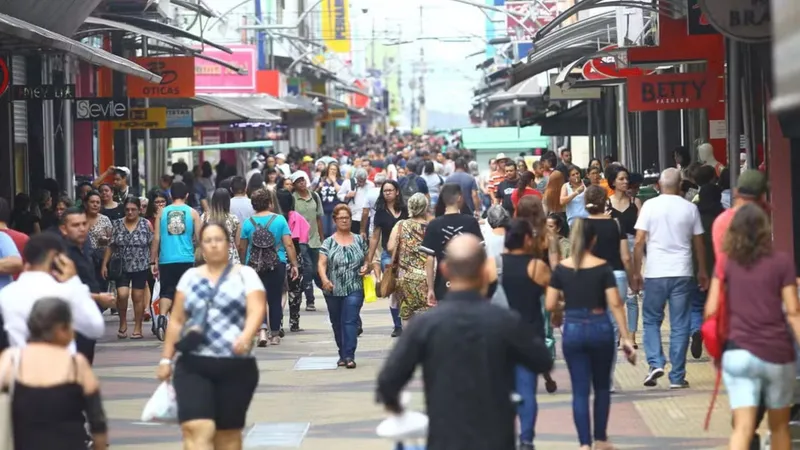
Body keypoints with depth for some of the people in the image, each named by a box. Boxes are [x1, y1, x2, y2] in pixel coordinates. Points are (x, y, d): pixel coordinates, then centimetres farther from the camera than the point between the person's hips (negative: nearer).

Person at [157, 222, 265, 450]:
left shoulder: (245, 275, 2)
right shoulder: (190, 276, 12)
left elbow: (257, 310, -12)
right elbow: (177, 320, 15)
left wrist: (246, 337, -32)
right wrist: (166, 358, 10)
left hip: (235, 367, -1)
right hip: (193, 365, 1)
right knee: (196, 429, -16)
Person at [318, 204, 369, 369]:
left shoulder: (359, 240, 8)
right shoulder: (329, 243, 3)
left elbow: (366, 260, 19)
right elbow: (321, 264, -6)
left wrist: (366, 267, -4)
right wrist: (324, 279, -24)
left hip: (354, 289, -1)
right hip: (333, 290, 1)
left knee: (350, 321, -12)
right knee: (337, 323, 10)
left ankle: (349, 356, -14)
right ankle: (342, 354, 24)